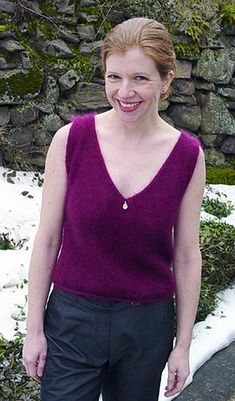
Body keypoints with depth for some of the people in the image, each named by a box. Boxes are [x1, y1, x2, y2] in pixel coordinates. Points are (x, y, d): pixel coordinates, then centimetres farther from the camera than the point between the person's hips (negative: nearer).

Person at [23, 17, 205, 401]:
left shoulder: (188, 155, -8)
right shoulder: (71, 139, -11)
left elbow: (186, 256, -1)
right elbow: (47, 239, -4)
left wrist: (183, 344, 3)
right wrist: (34, 328, -1)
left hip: (148, 325, 2)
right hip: (72, 317, -1)